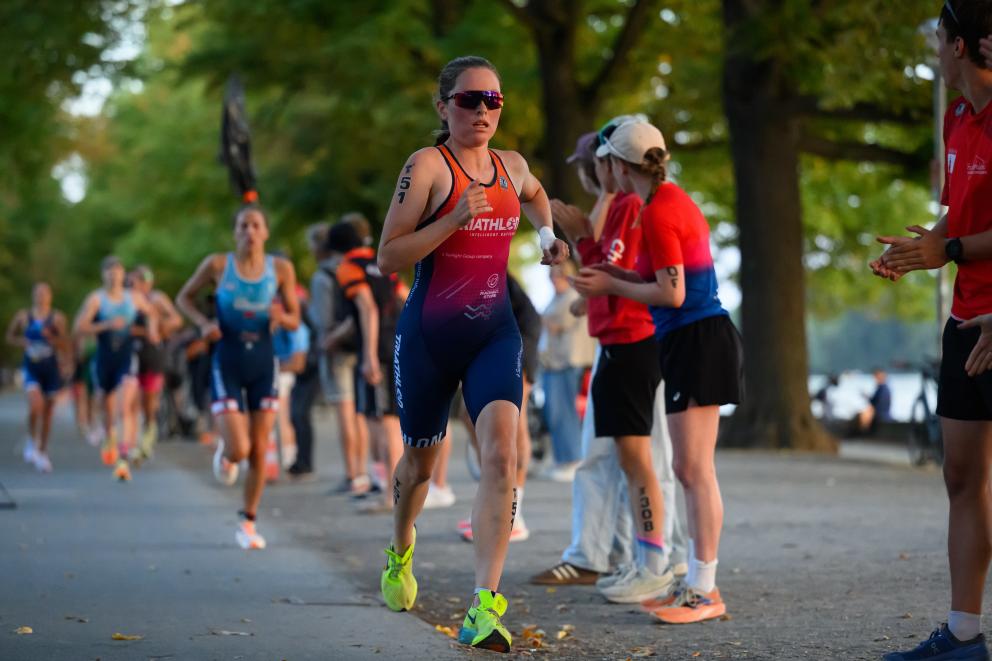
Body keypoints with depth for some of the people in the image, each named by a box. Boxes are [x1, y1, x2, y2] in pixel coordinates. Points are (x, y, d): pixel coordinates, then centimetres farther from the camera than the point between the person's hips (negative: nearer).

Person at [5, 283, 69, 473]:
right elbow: (10, 337, 14)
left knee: (47, 412, 9)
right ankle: (31, 442, 1)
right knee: (35, 405, -22)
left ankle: (43, 452, 23)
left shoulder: (57, 318, -2)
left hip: (51, 369, 1)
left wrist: (51, 337, -20)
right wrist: (22, 342, -6)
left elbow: (65, 346, -3)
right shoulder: (23, 316, 1)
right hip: (31, 369, -1)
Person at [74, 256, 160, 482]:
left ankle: (123, 458, -26)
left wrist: (152, 328, 4)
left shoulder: (135, 298, 4)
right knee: (108, 407, 17)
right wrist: (107, 325, -23)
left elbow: (152, 312, 25)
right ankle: (109, 441, 49)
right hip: (104, 359, 0)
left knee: (125, 408, -19)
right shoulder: (96, 299, -4)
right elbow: (79, 328, -13)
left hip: (127, 358, 0)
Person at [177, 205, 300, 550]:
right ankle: (224, 452, 26)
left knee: (259, 452, 3)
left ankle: (248, 522, 19)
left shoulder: (281, 269, -3)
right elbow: (184, 297, 8)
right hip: (227, 363, -2)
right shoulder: (217, 264, -6)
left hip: (263, 363, 2)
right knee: (239, 449, -13)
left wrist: (281, 317, -19)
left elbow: (295, 320, 4)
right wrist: (203, 323, -10)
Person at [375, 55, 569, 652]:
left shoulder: (512, 167, 8)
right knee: (421, 462, 15)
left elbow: (534, 195, 35)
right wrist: (454, 219, -23)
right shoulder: (426, 165, -9)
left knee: (501, 455, -20)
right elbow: (389, 257, -14)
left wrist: (547, 233, 17)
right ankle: (401, 549, 49)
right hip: (429, 334, -3)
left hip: (495, 333, 3)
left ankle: (486, 608, -24)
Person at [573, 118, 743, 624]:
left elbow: (672, 294, -17)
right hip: (693, 341, 10)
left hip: (697, 342, -10)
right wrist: (616, 274, 17)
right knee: (688, 470, 13)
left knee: (695, 470, -8)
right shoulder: (674, 200, 15)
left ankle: (705, 592, -5)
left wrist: (611, 286, -6)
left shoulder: (657, 214, -15)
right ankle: (696, 582, 18)